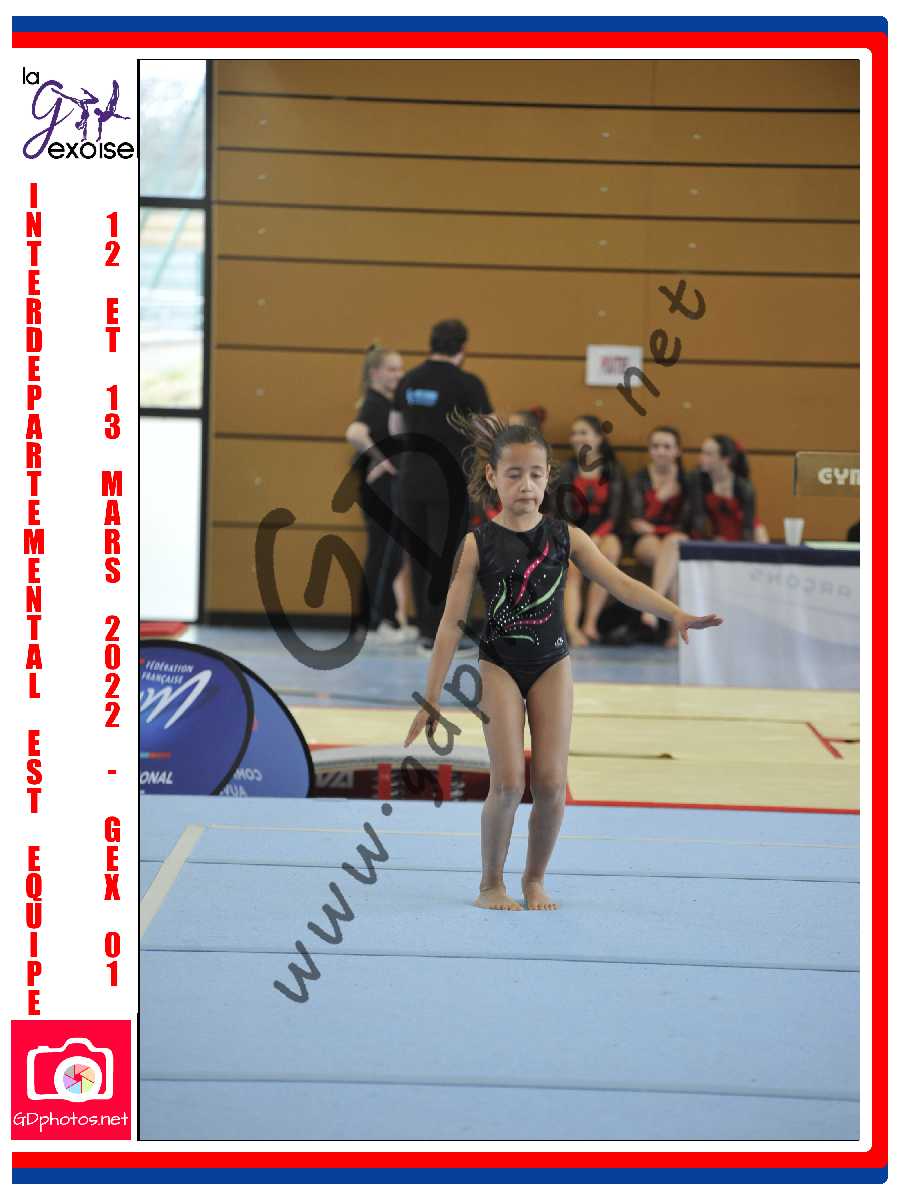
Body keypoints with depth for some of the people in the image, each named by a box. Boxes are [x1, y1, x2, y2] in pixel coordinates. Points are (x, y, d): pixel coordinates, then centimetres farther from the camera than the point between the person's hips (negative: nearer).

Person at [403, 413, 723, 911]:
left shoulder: (564, 535, -2)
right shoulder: (478, 543, -7)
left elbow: (620, 583, -9)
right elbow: (452, 623, -7)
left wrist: (676, 614, -24)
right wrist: (431, 699, -9)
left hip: (552, 664, 2)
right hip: (499, 666, -2)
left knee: (551, 782, -2)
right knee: (508, 781, -11)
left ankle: (535, 880, 19)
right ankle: (491, 884, 8)